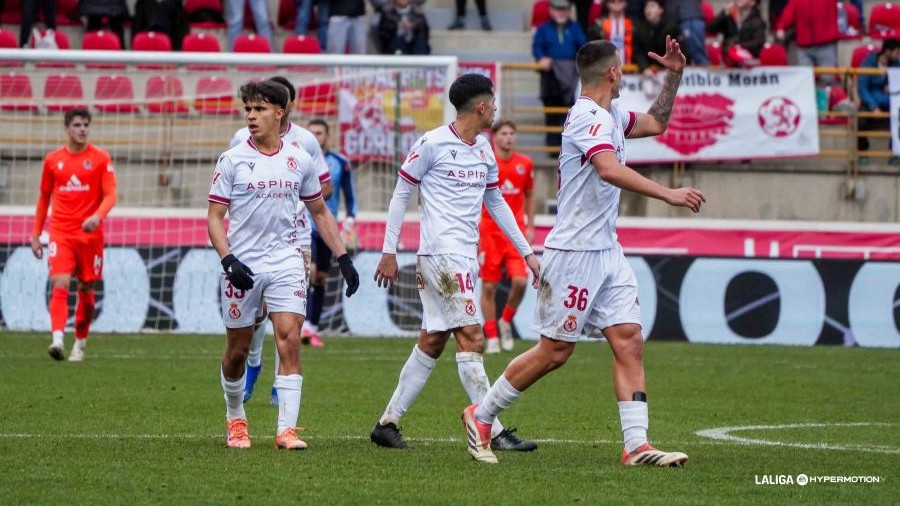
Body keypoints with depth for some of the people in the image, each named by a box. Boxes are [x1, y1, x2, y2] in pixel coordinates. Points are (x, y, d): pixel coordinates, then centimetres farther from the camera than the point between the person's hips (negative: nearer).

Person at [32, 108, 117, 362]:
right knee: (60, 285, -17)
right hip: (60, 233, 0)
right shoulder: (52, 160, 7)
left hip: (90, 234, 0)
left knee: (86, 290, 7)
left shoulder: (101, 159, 1)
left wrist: (97, 216, -25)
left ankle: (80, 343, 23)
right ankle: (57, 339, -30)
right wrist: (36, 234, 16)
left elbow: (110, 195, -5)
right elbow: (44, 197, 17)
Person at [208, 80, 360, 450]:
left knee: (290, 340, -14)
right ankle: (235, 420, 30)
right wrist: (229, 260, -17)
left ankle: (287, 429, -15)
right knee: (238, 350, 7)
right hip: (242, 266, -1)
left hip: (285, 263, 1)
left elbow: (320, 212, 17)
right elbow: (214, 217, -3)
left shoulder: (299, 161, 5)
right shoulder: (232, 160, -2)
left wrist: (343, 258, 11)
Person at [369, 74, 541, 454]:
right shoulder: (432, 144, -8)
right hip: (442, 252, -8)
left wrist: (526, 251, 23)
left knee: (432, 341, 9)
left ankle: (387, 423, 14)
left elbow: (496, 202, 24)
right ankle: (492, 431, -12)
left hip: (466, 256, 8)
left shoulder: (484, 150, 14)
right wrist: (389, 252, -4)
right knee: (471, 337, -12)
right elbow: (401, 194, -3)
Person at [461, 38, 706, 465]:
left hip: (607, 253, 9)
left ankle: (636, 446, -4)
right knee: (555, 350, -2)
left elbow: (655, 123, 32)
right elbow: (609, 170, -35)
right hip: (575, 252, -9)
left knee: (629, 341, -1)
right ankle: (480, 416, 13)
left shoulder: (611, 116, 13)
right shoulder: (590, 117, -17)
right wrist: (668, 194, -38)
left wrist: (673, 76, 18)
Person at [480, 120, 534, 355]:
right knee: (489, 287, -1)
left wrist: (530, 227, 11)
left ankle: (506, 322, 13)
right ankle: (492, 338, 8)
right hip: (490, 232, -2)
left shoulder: (525, 164, 6)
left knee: (520, 281, -13)